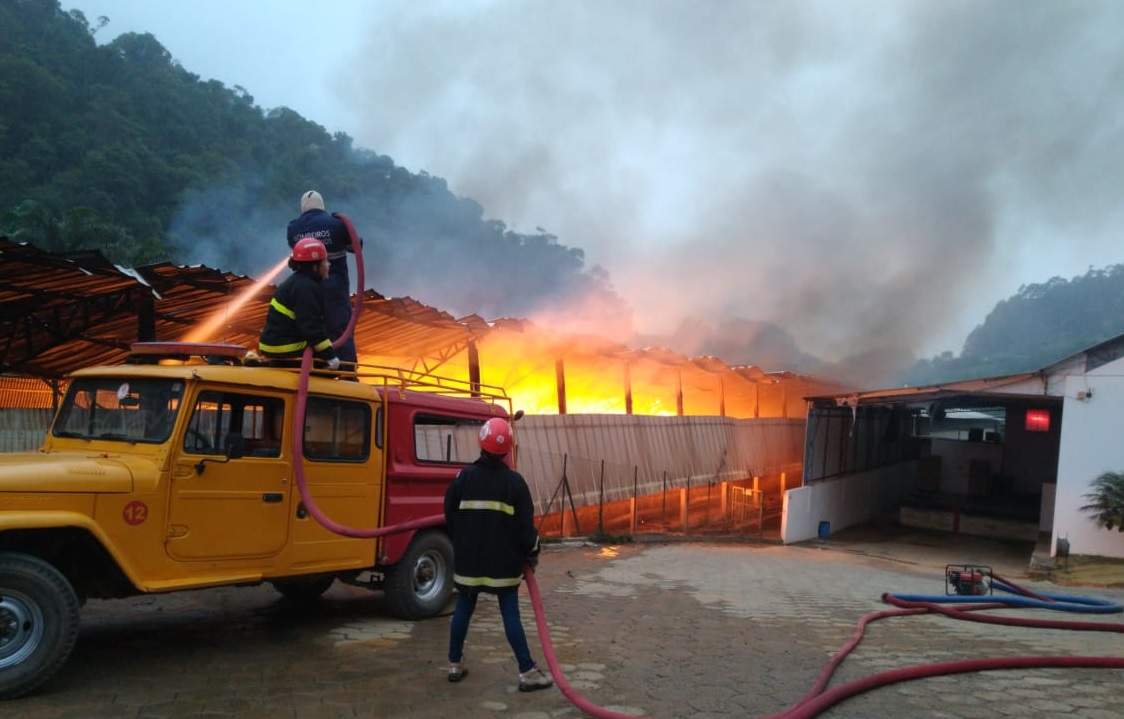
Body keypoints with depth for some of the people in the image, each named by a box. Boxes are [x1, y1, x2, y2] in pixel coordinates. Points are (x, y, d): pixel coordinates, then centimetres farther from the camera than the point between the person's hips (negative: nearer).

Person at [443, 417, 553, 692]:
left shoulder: (463, 477, -2)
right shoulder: (514, 481, -8)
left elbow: (450, 517, 5)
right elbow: (525, 524, -6)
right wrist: (532, 552, 8)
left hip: (468, 560, 2)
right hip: (504, 562, -2)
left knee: (463, 609, 15)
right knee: (510, 614, 0)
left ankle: (455, 664, 24)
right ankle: (527, 672, 2)